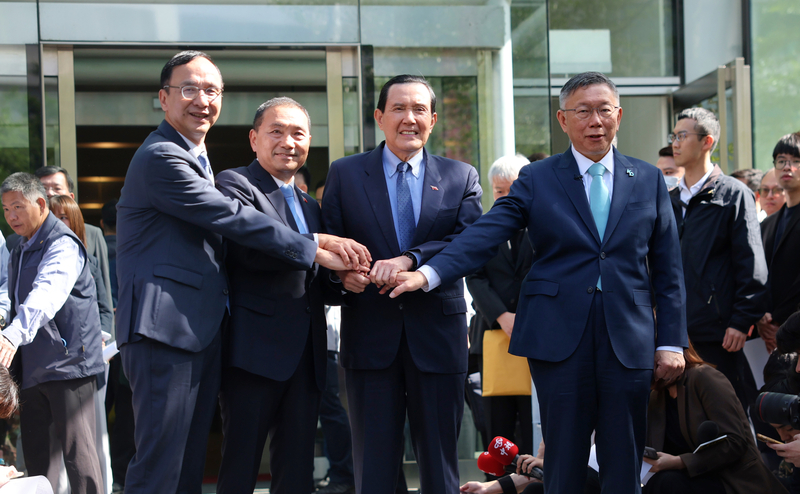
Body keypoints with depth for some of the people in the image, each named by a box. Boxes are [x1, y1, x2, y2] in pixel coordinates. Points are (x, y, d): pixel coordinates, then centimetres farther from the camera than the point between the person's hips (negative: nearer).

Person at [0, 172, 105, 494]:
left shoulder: (62, 244, -12)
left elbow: (47, 294, -30)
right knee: (34, 455, 10)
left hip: (67, 361, -9)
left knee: (77, 452, -9)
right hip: (32, 367, 9)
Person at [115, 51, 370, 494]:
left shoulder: (196, 160, 24)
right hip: (165, 329, -10)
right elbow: (233, 220, -15)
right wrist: (314, 249, -11)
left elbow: (219, 232, 22)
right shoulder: (161, 158, -11)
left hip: (200, 330, 10)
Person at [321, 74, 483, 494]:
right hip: (370, 334, 0)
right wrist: (341, 270, -19)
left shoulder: (462, 177, 7)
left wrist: (410, 259, -22)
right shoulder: (344, 174, 8)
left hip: (438, 334, 0)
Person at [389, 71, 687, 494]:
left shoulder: (649, 181, 9)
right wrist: (429, 273, -22)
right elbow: (484, 235, -6)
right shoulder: (536, 180, 5)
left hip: (628, 344, 1)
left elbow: (667, 270, 9)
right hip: (559, 341, -1)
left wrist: (671, 342, 4)